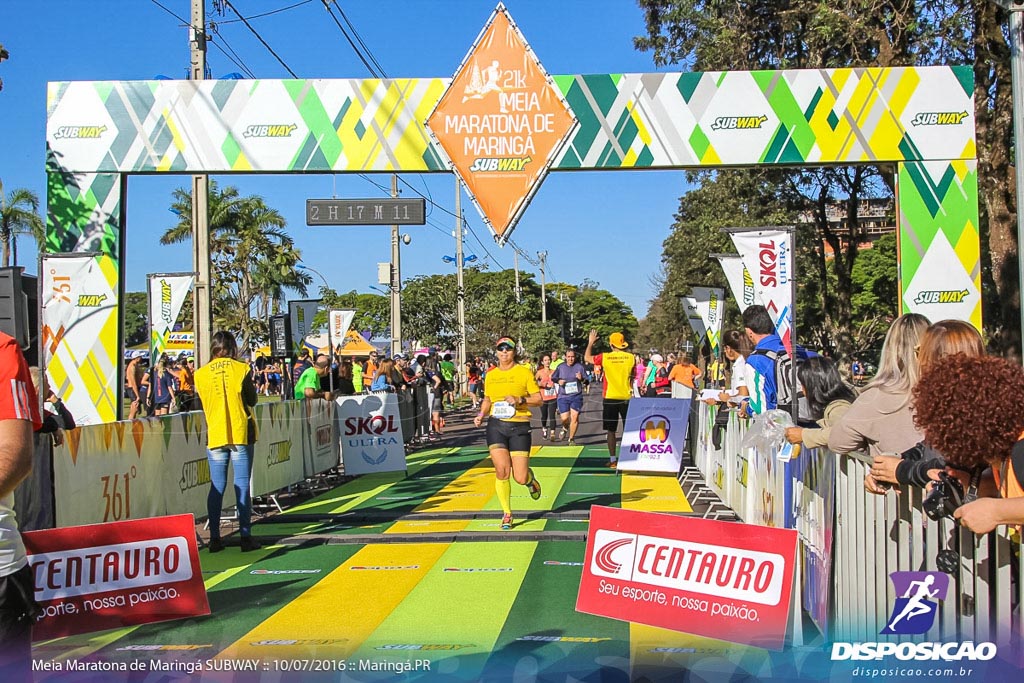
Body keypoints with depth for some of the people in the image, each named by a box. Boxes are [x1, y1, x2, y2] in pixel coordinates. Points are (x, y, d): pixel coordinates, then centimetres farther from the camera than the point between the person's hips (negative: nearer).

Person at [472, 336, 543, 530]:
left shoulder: (524, 372, 1)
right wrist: (481, 415, 6)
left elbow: (538, 399, 0)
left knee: (520, 478, -6)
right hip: (496, 426, 2)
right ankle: (506, 514, 7)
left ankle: (530, 479, 34)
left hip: (519, 427, -2)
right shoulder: (490, 375, 11)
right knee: (502, 470, -11)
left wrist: (520, 400, -15)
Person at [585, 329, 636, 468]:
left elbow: (587, 358, 10)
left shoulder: (605, 357, -7)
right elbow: (633, 375, 9)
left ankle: (613, 460, 6)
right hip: (626, 398, 1)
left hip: (610, 398, -1)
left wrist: (590, 342, 20)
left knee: (611, 431, 6)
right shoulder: (630, 357, -5)